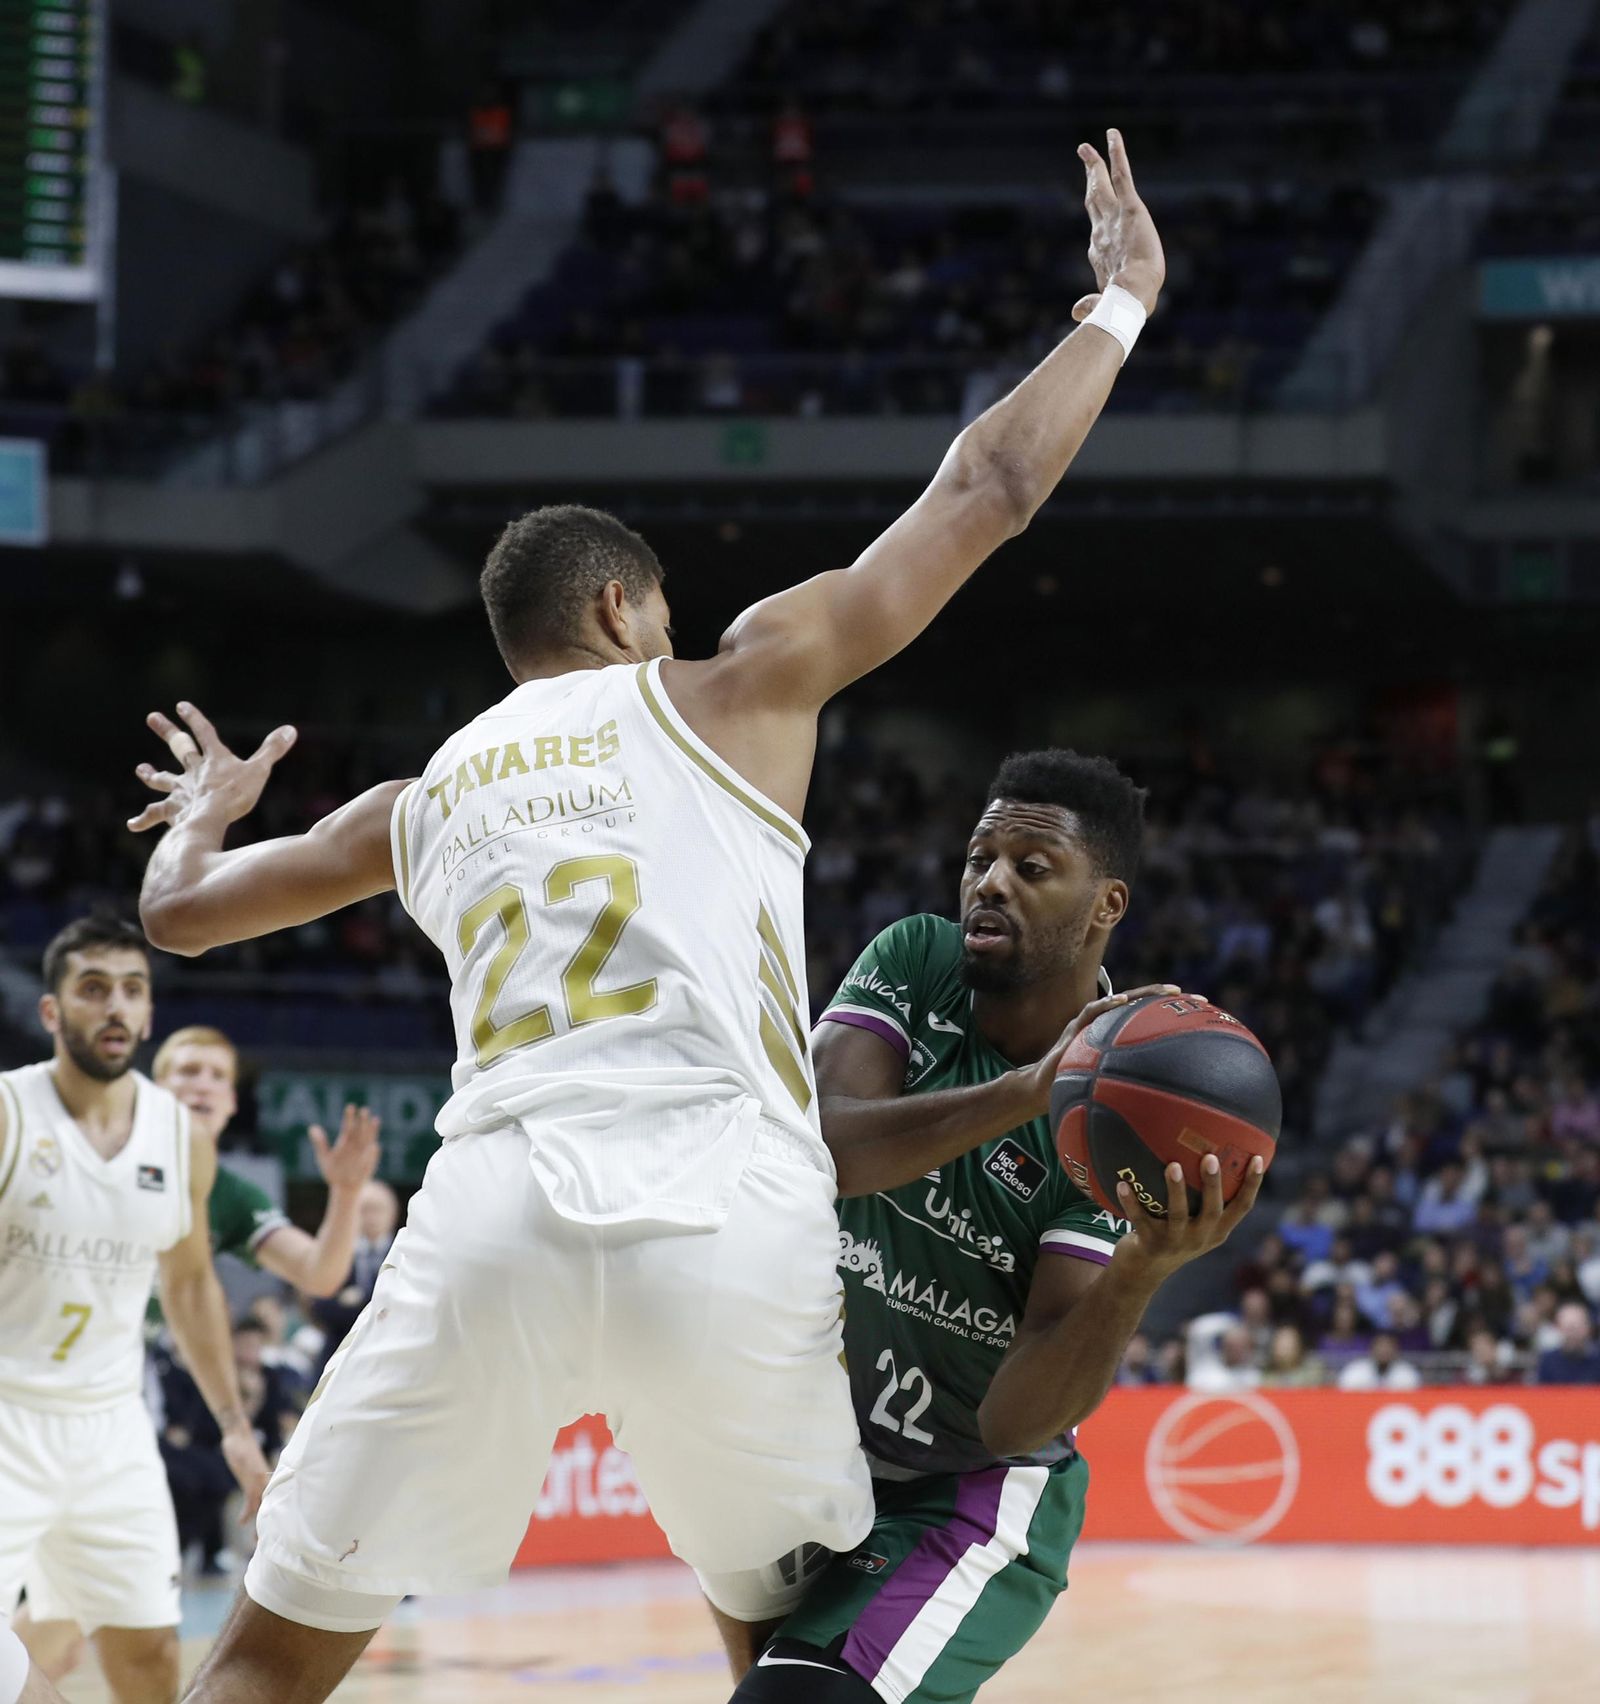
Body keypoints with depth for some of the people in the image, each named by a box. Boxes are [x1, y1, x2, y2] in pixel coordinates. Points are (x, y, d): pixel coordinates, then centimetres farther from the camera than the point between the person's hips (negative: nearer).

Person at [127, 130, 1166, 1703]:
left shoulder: (425, 797, 25)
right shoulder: (731, 689, 16)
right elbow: (988, 490, 17)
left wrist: (207, 811, 61)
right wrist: (1118, 305, 32)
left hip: (495, 1213, 2)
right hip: (728, 1220, -1)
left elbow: (177, 911, 38)